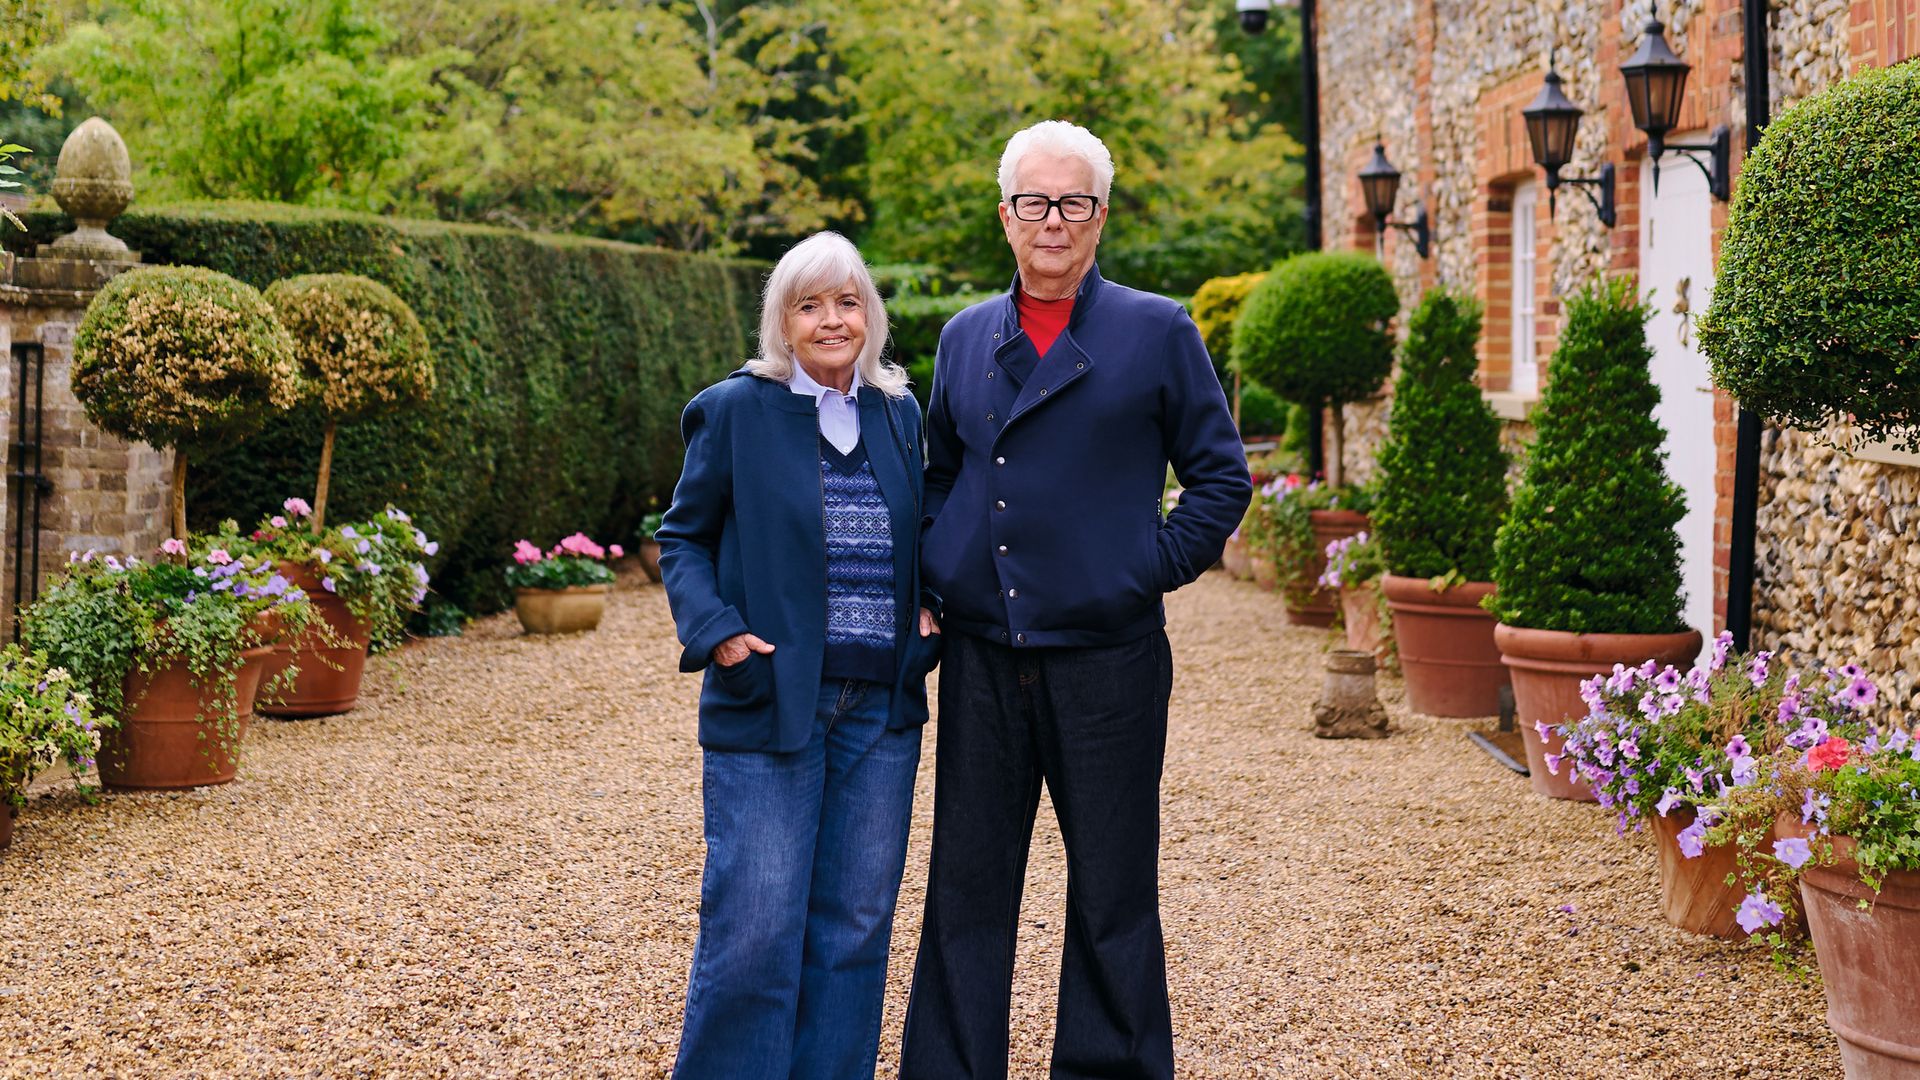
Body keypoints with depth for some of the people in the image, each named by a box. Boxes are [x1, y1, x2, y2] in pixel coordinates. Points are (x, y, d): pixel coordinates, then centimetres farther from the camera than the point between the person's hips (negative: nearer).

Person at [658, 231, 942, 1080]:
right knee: (755, 924, -5)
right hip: (768, 705, -4)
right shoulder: (734, 411, -2)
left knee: (855, 921, 9)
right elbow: (682, 538, 4)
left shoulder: (900, 413, 10)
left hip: (881, 711, 4)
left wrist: (929, 608, 3)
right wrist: (715, 628, -12)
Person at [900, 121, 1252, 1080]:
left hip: (1106, 655, -3)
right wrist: (935, 578, 8)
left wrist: (1153, 568, -7)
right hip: (980, 658, 3)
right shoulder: (965, 337, 11)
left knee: (1112, 896, 7)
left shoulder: (1159, 333, 0)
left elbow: (1221, 478, 3)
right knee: (966, 891, 9)